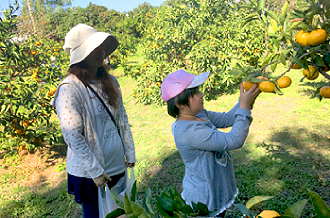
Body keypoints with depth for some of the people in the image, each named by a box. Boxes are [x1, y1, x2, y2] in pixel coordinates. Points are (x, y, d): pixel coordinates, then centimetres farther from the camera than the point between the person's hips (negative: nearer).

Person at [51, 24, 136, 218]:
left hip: (118, 166, 6)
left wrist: (130, 154, 7)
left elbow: (122, 119, 5)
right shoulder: (69, 89, -20)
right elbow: (74, 137, -20)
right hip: (89, 172, -5)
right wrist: (95, 172, -15)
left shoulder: (109, 82, 0)